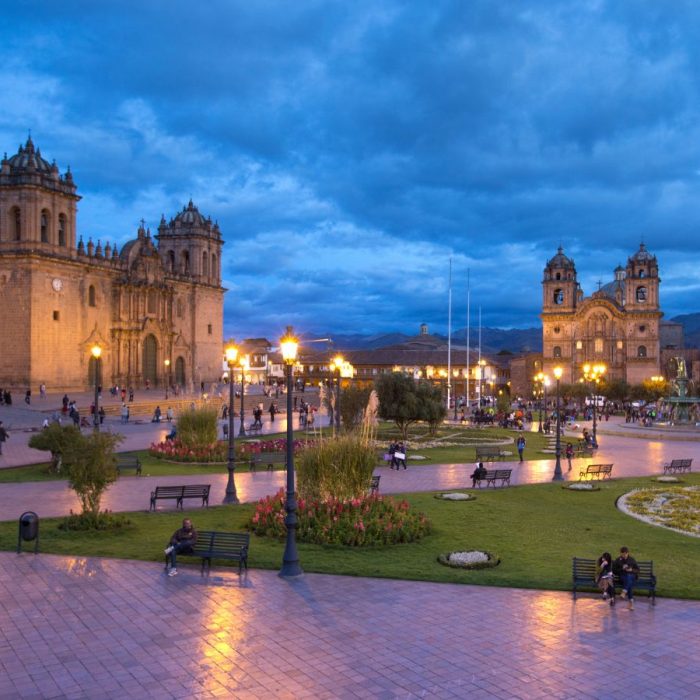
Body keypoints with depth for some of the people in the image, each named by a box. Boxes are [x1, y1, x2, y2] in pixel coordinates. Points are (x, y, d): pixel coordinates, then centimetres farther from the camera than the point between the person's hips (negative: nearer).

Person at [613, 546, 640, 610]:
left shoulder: (631, 560, 10)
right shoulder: (618, 560, 7)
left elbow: (637, 570, 12)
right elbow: (614, 571, 4)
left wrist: (632, 570, -9)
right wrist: (622, 569, -11)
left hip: (631, 576, 1)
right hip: (622, 576, -1)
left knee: (628, 576, -38)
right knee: (629, 583, -36)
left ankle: (624, 592, -51)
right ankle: (631, 601, -44)